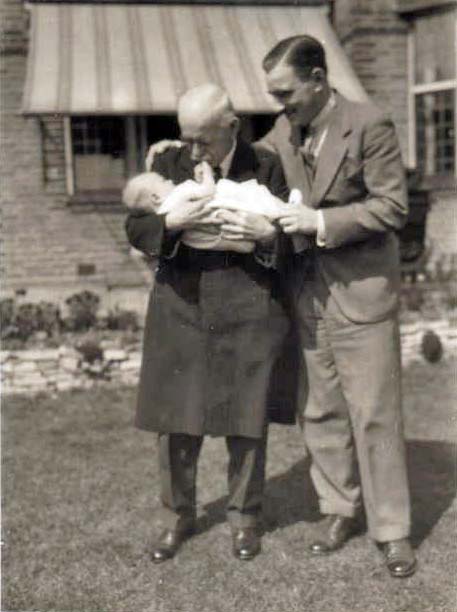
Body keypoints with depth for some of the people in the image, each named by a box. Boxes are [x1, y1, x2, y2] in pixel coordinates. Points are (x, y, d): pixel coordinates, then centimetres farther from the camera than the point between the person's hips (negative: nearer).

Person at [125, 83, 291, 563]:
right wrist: (172, 222, -20)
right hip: (182, 309, 2)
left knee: (246, 420, 7)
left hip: (248, 314, -1)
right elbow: (135, 230, 0)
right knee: (175, 419, 6)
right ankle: (176, 516, 25)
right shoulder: (169, 165, 3)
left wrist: (265, 232, -20)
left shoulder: (267, 168, -2)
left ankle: (244, 516, 26)